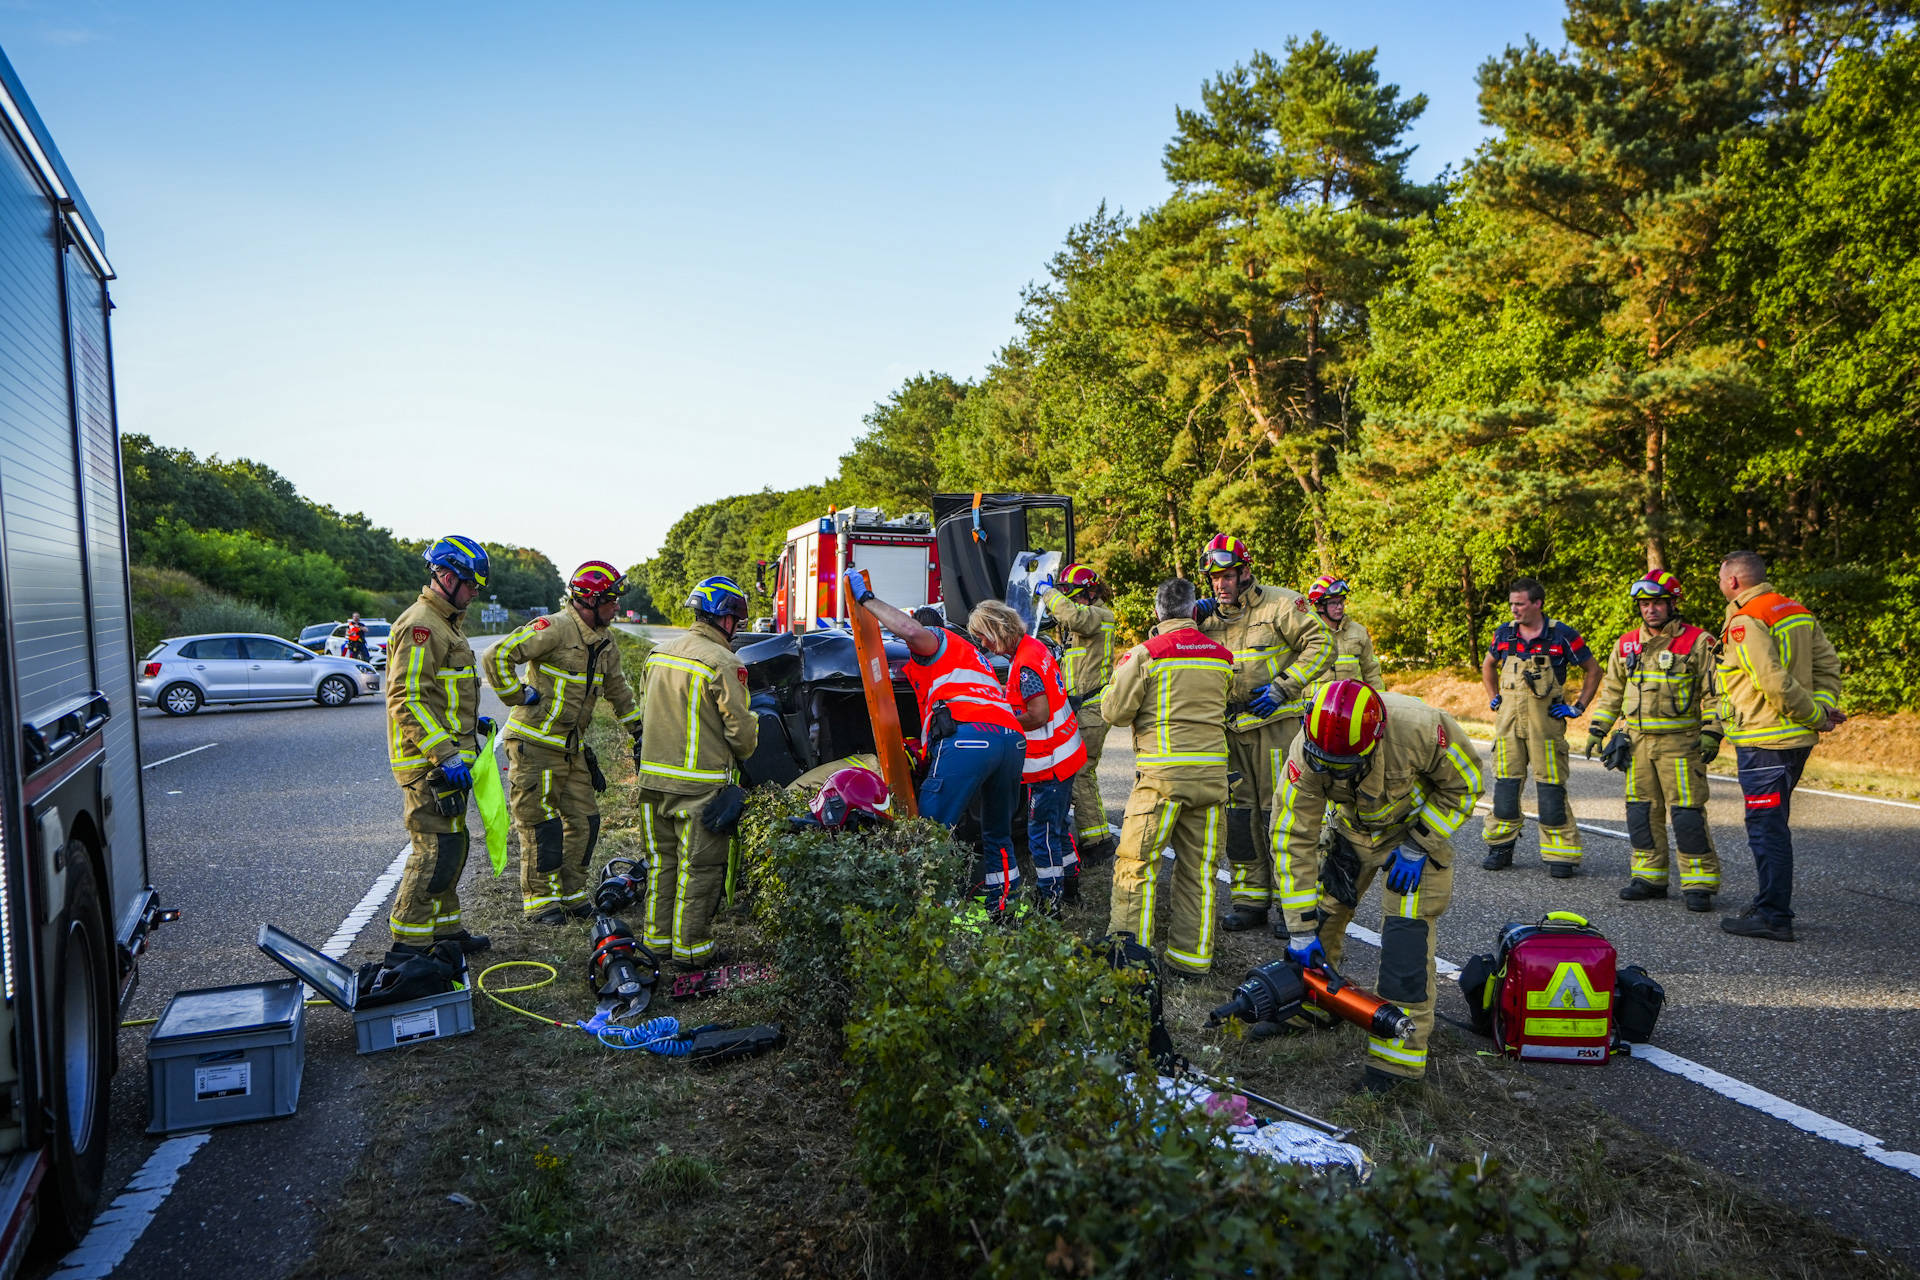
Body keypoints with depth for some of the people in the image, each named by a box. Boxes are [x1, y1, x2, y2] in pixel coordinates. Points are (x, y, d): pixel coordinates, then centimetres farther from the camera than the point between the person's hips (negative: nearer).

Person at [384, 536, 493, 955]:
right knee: (437, 847, -8)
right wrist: (444, 754, -27)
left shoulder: (446, 623, 18)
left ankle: (445, 926, 28)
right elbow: (408, 699, -24)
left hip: (447, 755, 11)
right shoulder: (420, 625, -17)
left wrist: (472, 723, 25)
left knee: (452, 844, 17)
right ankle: (408, 941, 0)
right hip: (428, 761, -11)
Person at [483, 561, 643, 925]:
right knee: (542, 825, -3)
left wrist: (639, 731, 22)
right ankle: (538, 900, 10)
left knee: (584, 821, 9)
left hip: (572, 747, 8)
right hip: (535, 745, -8)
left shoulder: (605, 643, 9)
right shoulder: (554, 629, -18)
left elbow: (619, 691, 24)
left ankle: (571, 894, 22)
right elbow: (496, 657, -23)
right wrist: (519, 696, -18)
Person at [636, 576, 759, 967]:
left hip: (653, 776, 7)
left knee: (662, 862, 18)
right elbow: (741, 730, -13)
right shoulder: (723, 664, -16)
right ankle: (691, 948, 10)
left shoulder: (658, 655, 8)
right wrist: (743, 750, 9)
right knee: (698, 868, 3)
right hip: (700, 785, -7)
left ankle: (657, 937, 27)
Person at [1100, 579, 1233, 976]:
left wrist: (1120, 672, 12)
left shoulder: (1146, 653, -6)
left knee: (1137, 862, 2)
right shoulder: (1221, 654, 10)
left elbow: (1115, 711, -5)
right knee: (1199, 867, 11)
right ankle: (1191, 955, 16)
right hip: (1213, 771, 5)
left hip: (1164, 772, -5)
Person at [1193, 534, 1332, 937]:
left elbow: (1321, 645, -7)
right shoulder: (1212, 617, 13)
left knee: (1280, 812, -4)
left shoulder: (1281, 605, -4)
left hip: (1276, 722, -6)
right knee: (1238, 812, 6)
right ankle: (1251, 899, 16)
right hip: (1233, 727, 6)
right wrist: (1190, 617, -7)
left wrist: (1281, 688, -15)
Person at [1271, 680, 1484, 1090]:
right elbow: (1292, 839, -23)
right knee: (1319, 918, 5)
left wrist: (1417, 846, -22)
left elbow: (1464, 783, -17)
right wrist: (1301, 929, -21)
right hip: (1352, 828, 3)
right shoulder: (1305, 754, -31)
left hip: (1418, 826, -3)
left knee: (1407, 938, -12)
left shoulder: (1419, 727, -38)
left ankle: (1400, 1052, -2)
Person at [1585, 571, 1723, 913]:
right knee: (1642, 810, 8)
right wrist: (1597, 730, 15)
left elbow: (1714, 692, -3)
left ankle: (1699, 884, 2)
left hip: (1681, 741, -5)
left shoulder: (1698, 642, -2)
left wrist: (1711, 732, -12)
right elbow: (1611, 692, 20)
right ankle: (1649, 876, 18)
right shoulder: (1626, 645, 11)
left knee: (1687, 812, -6)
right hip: (1638, 741, 5)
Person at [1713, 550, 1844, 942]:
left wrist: (1816, 716, -10)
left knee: (1766, 826, -4)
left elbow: (1776, 683, -22)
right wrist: (1823, 706, -1)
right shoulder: (1798, 612, 13)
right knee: (1773, 824, 19)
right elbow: (1828, 664, 10)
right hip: (1797, 738, 10)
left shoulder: (1744, 623, -16)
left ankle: (1774, 917, 0)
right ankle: (1770, 904, 28)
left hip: (1763, 741, -10)